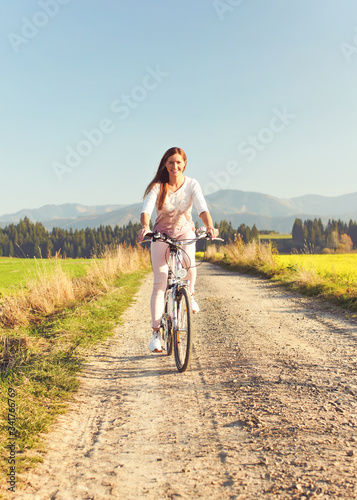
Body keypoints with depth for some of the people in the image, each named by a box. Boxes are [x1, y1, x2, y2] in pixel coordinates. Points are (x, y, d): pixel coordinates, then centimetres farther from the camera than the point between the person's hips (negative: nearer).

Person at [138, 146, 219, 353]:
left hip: (185, 232, 0)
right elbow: (146, 210, -26)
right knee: (160, 283, -6)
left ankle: (189, 293, 4)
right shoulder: (157, 186, -12)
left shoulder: (192, 184, -11)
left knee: (189, 264, -31)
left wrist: (210, 226, -45)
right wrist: (145, 227, -48)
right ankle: (156, 332, 1)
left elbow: (202, 208, -25)